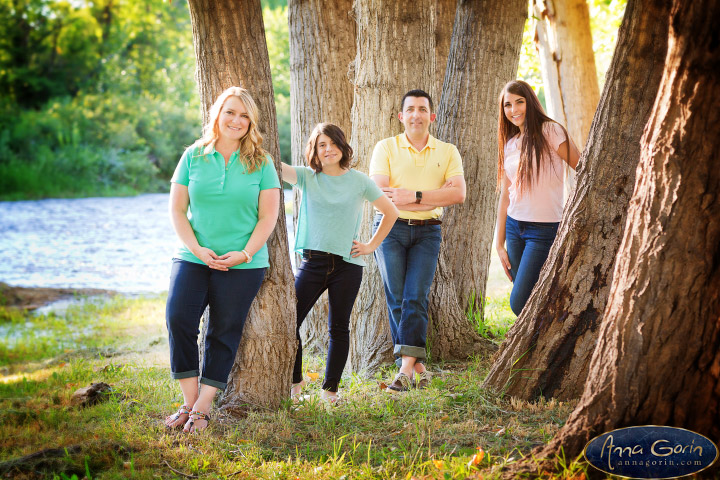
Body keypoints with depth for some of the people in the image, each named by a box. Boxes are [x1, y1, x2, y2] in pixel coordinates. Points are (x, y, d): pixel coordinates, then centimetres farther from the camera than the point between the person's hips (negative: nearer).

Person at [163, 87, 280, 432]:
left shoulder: (261, 163, 3)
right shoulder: (194, 156, 5)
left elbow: (268, 216, 1)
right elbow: (177, 210, 4)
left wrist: (245, 253, -12)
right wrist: (197, 249, -9)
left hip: (243, 264, -1)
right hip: (193, 258, 1)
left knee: (224, 333, -1)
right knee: (178, 319, -16)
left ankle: (202, 408, 5)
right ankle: (189, 401, -4)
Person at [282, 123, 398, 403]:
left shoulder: (358, 181, 3)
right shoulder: (307, 177, 4)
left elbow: (391, 212, 12)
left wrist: (371, 246, 7)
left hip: (347, 264, 0)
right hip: (313, 262, 0)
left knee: (339, 328, 5)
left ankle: (331, 388, 17)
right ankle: (294, 380, 11)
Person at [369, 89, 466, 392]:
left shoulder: (447, 152, 9)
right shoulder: (386, 148, 4)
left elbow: (458, 194, -5)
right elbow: (379, 194, -9)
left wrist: (413, 195, -14)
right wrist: (435, 198, -9)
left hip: (427, 232, 0)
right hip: (390, 229, 0)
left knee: (416, 297, -12)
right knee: (396, 299, -3)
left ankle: (406, 368, -16)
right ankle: (418, 366, 6)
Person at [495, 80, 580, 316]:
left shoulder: (550, 131, -6)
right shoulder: (510, 145, 12)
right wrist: (499, 243, 14)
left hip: (545, 229, -6)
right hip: (514, 227, 6)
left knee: (519, 303, -13)